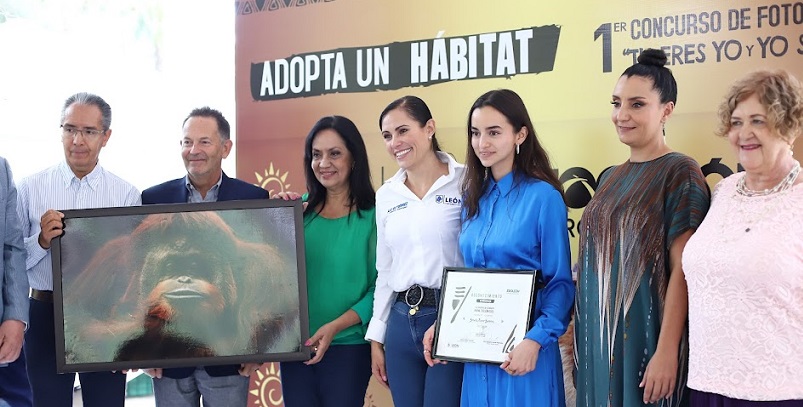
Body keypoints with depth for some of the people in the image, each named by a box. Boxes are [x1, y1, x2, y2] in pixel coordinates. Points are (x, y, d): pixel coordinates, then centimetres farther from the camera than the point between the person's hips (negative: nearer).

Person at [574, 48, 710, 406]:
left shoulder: (680, 173, -9)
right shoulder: (611, 178, 11)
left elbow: (681, 271, -14)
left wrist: (667, 351, -19)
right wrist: (580, 335, 10)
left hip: (644, 336, -6)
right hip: (597, 334, 7)